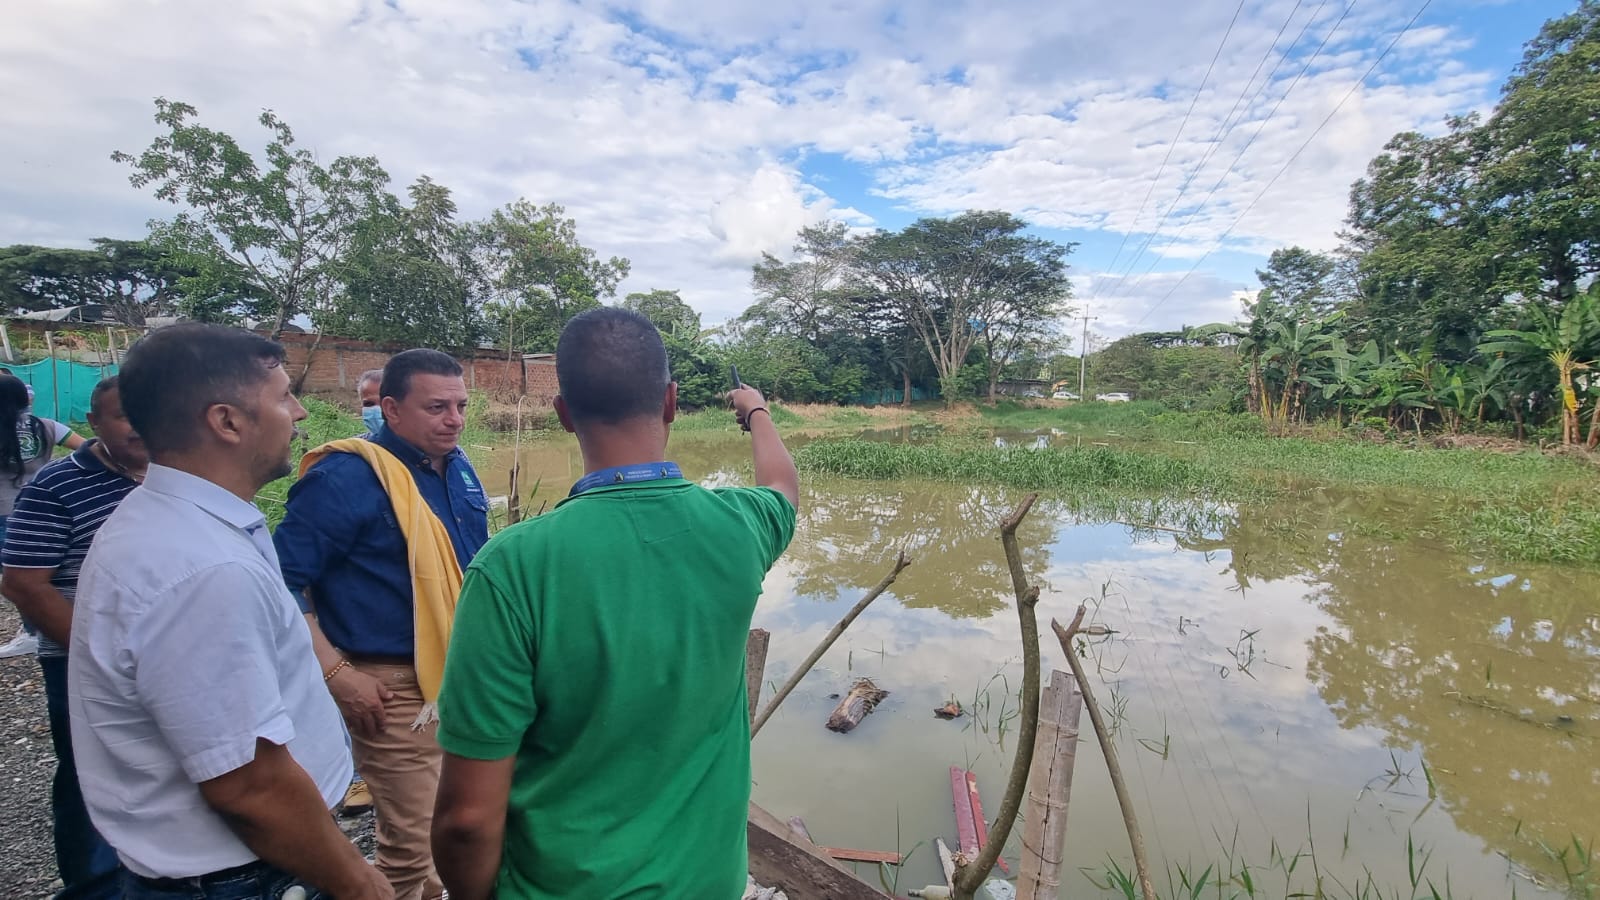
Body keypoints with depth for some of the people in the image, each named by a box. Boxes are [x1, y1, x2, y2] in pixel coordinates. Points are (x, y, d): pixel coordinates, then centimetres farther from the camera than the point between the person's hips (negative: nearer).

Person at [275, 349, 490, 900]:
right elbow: (284, 583, -16)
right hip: (395, 686, -7)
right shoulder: (346, 477, -17)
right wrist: (337, 674, -18)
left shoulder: (458, 468, 7)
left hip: (462, 676, 8)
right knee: (412, 845, 2)